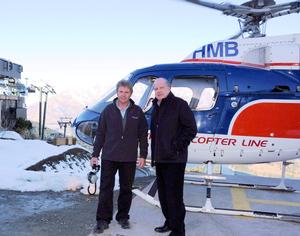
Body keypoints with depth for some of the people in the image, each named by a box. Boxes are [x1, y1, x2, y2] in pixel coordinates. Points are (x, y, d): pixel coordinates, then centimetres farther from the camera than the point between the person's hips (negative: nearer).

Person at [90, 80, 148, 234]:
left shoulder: (137, 112, 2)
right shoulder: (108, 110, 2)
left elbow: (143, 135, 4)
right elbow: (100, 133, 4)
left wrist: (143, 155, -1)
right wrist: (95, 154, 2)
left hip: (129, 158, 1)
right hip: (109, 157, 0)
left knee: (126, 189, 10)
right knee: (106, 188, 2)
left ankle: (123, 217, 25)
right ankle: (103, 220, 11)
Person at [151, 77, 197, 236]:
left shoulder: (179, 104, -7)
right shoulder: (156, 108, 17)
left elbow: (191, 129, -12)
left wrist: (178, 146, -15)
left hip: (174, 159, -8)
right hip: (160, 159, 8)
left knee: (174, 195, -6)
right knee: (162, 194, 16)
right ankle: (169, 222, 31)